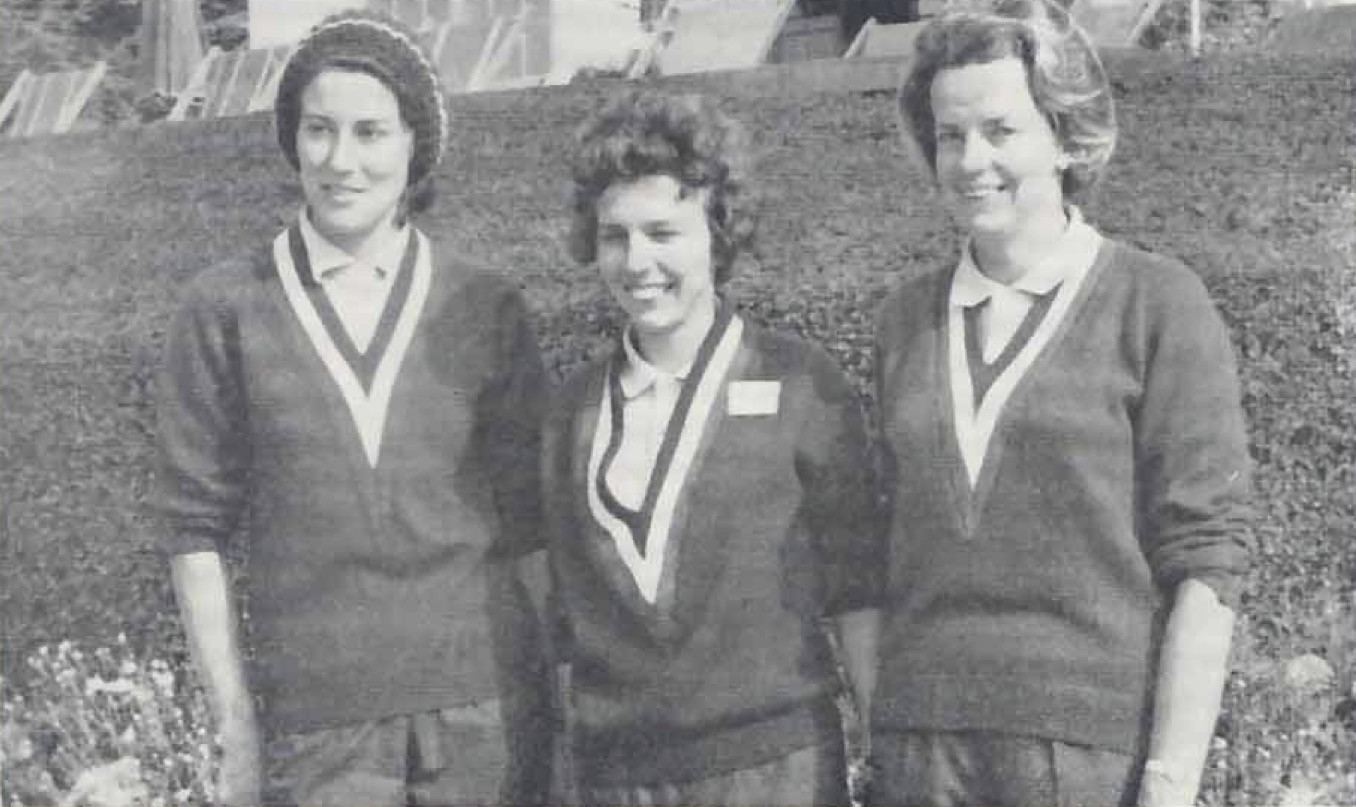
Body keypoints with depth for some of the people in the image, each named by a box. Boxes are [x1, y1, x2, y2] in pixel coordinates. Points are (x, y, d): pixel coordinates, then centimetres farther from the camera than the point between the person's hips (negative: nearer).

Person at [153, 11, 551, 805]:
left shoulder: (489, 310, 3)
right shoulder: (224, 311, 1)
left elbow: (531, 521, 6)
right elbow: (198, 528, 2)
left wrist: (557, 706, 2)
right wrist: (237, 725, -1)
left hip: (486, 707, 1)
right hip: (320, 727, -1)